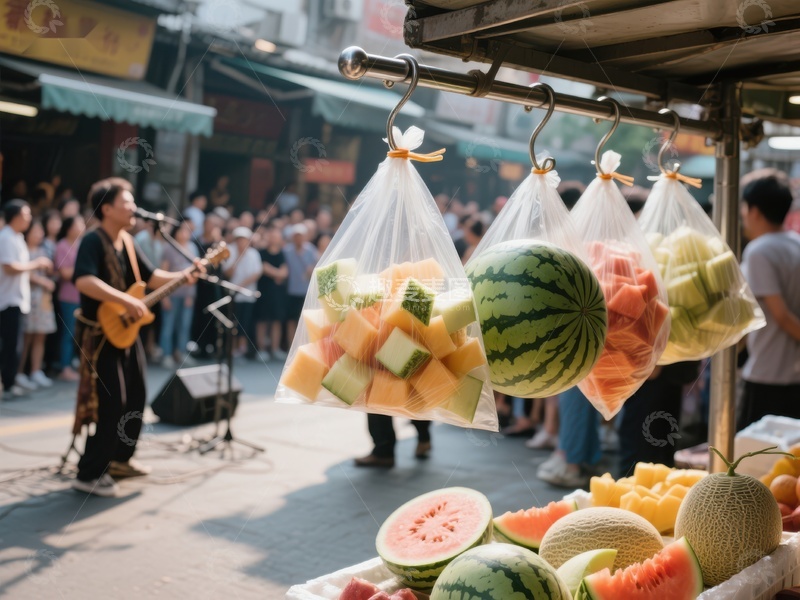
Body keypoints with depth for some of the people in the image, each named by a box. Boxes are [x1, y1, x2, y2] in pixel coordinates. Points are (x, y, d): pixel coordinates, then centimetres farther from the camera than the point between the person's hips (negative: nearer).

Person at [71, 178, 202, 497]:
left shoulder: (127, 242, 9)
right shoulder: (93, 241, -18)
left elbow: (151, 277, 11)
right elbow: (84, 281, -33)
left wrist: (183, 276, -4)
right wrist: (126, 300, -35)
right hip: (102, 334, -9)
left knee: (135, 399, 16)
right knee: (112, 404, -10)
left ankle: (119, 459, 32)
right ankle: (90, 473, 1)